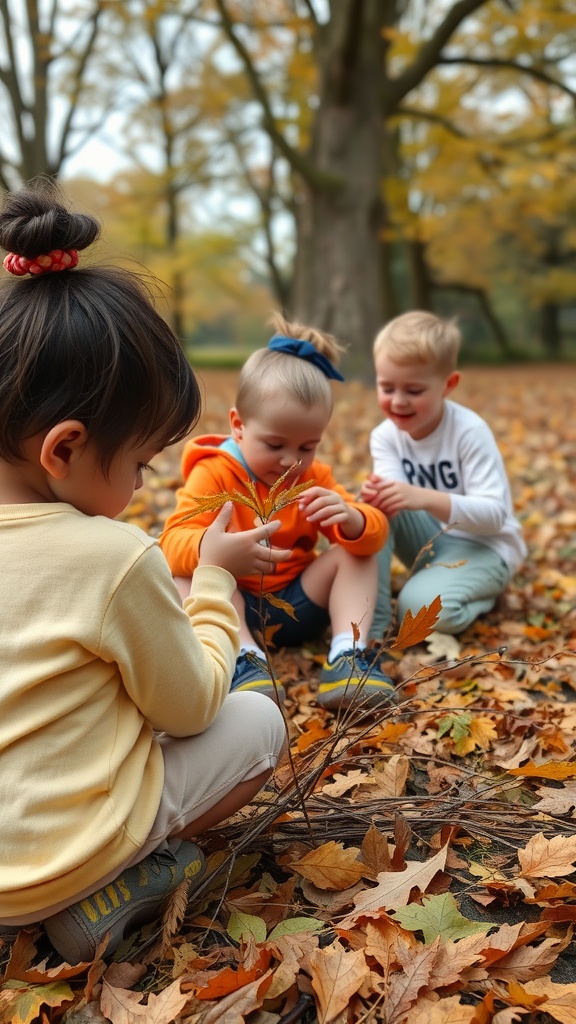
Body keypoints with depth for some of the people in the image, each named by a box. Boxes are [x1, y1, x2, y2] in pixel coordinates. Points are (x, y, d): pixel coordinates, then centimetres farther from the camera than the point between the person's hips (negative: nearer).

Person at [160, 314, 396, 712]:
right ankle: (246, 657, -40)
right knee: (188, 575, -30)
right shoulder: (214, 473, -13)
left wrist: (351, 519, -33)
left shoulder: (314, 477, 2)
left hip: (298, 603, 4)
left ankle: (348, 653, -28)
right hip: (235, 607, -4)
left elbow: (374, 534, -7)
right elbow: (175, 540, -28)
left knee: (353, 553, -13)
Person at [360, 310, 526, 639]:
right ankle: (370, 616, -18)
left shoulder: (470, 432, -20)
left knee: (422, 605, -31)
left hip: (483, 545, -4)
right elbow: (396, 499, -18)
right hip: (430, 542, 5)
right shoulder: (385, 436, -6)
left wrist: (425, 498, -41)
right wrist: (378, 496, -44)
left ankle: (481, 597, 3)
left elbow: (495, 515, -26)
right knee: (376, 510, -24)